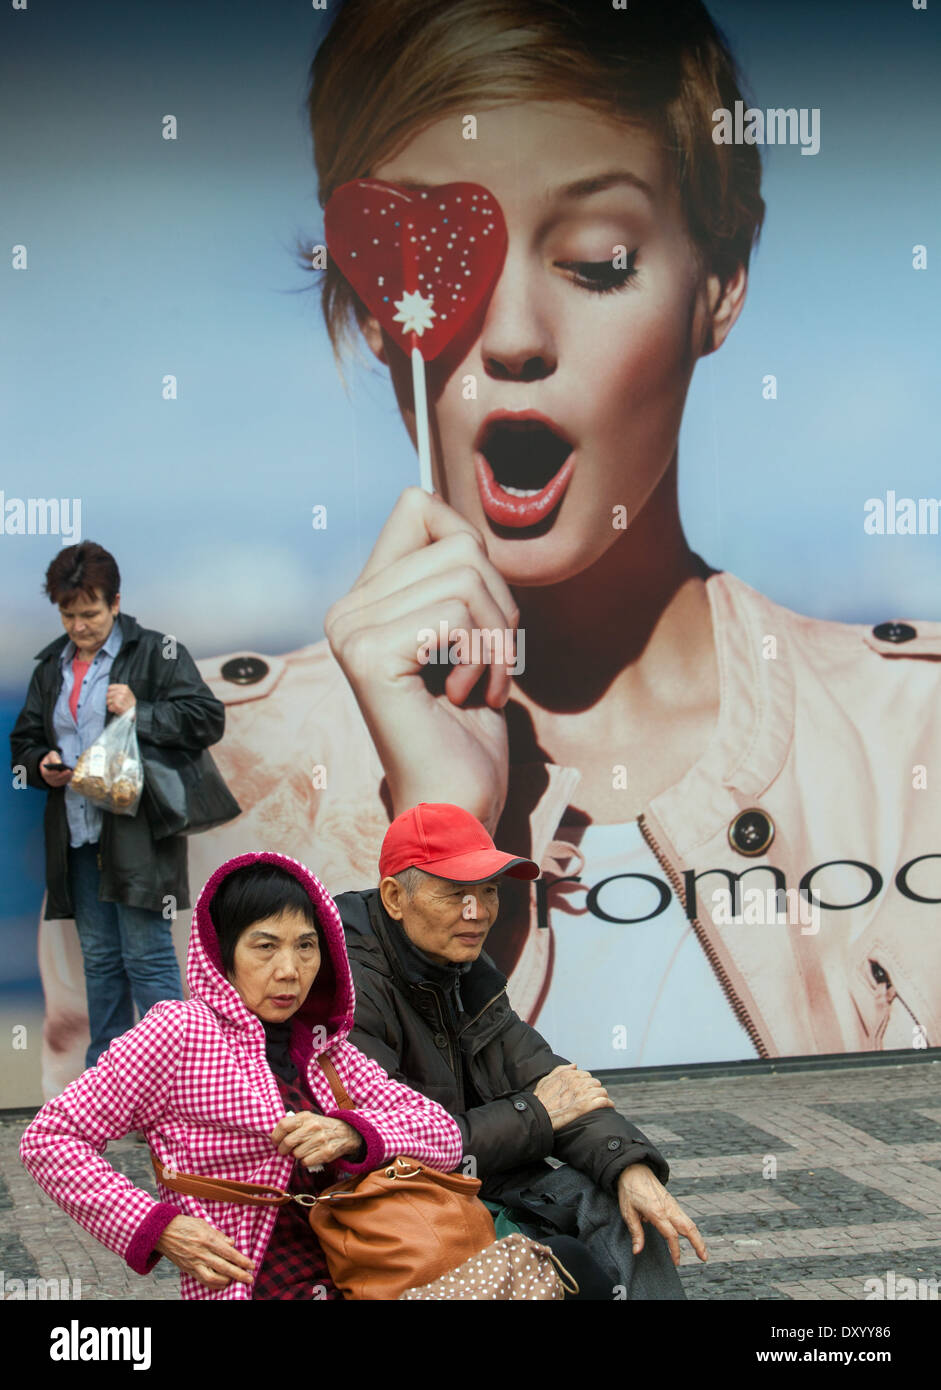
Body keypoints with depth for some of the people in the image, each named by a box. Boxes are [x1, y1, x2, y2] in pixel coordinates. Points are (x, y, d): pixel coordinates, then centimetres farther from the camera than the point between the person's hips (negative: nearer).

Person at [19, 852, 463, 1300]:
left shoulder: (326, 1051, 16)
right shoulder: (181, 1032, -2)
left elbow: (444, 1136, 8)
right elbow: (49, 1138, -2)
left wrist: (350, 1136, -12)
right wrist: (157, 1229, -12)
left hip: (352, 1280, 6)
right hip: (250, 1287, -6)